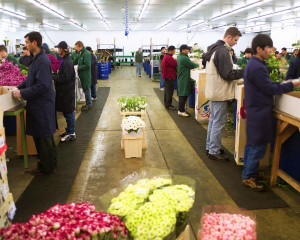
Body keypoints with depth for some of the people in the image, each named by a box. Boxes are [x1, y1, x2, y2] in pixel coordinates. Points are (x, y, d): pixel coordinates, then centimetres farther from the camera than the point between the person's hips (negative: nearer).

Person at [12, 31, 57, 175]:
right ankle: (50, 162, 35)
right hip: (38, 104, 10)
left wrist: (22, 93, -20)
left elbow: (42, 85, -27)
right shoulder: (37, 59, 10)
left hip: (42, 105, -10)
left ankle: (47, 167, 18)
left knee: (43, 137, 3)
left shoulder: (42, 61, -21)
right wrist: (19, 88, 8)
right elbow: (31, 79, 20)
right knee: (45, 136, 20)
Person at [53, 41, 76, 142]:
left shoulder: (67, 62, -19)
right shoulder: (65, 60, 11)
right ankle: (69, 130, 29)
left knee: (69, 112, -1)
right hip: (64, 91, 10)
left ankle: (71, 134, 8)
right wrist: (55, 74, 5)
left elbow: (65, 78, -22)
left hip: (67, 91, -10)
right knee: (67, 112, 17)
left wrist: (53, 76, -16)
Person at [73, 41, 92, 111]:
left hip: (86, 76, -9)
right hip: (82, 75, 9)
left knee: (86, 90, -1)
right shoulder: (80, 54, 13)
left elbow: (87, 65, -23)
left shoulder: (86, 54, -16)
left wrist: (78, 68, -18)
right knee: (85, 89, 14)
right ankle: (87, 104, 23)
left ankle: (89, 105, 8)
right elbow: (75, 62, 23)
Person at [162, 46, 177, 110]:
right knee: (170, 91, -6)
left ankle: (167, 104, 24)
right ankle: (168, 106, -2)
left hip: (166, 76, 11)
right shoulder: (169, 57, -20)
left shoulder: (166, 56, 15)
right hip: (169, 76, -11)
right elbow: (176, 64, -22)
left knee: (167, 90, 16)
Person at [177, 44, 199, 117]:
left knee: (182, 95, 15)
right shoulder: (184, 58, -17)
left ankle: (181, 109, 22)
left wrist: (194, 65, 7)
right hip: (184, 79, -10)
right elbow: (192, 65, -12)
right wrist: (198, 65, 6)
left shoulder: (180, 57, 15)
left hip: (181, 79, 10)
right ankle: (181, 111, -2)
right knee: (184, 95, -6)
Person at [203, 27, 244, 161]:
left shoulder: (214, 49, 14)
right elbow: (227, 74, -21)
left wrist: (239, 72, 13)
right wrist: (244, 72, -10)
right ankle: (214, 151, 5)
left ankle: (210, 147, 28)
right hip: (220, 93, -11)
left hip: (213, 91, 11)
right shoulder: (223, 51, -18)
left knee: (213, 120, 18)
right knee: (219, 122, -3)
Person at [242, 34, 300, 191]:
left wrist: (283, 84, 8)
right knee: (258, 145, -2)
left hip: (255, 110, 11)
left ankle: (248, 171, 30)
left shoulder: (253, 64, 12)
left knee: (252, 143, 18)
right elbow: (270, 89, -18)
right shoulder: (257, 67, -21)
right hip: (260, 112, -11)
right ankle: (249, 177, 8)